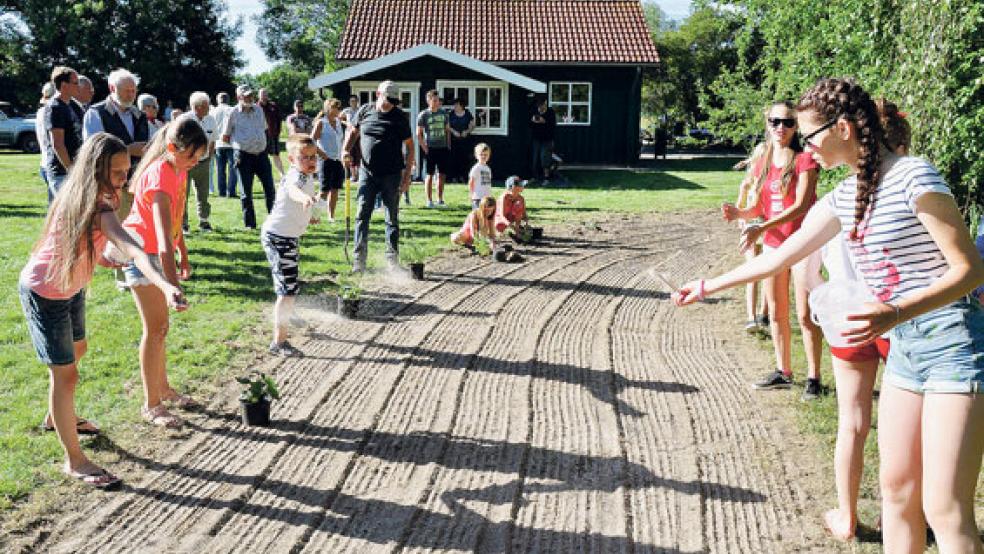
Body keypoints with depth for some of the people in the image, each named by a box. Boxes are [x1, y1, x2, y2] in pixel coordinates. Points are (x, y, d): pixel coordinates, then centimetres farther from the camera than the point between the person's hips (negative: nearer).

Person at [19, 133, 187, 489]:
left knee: (76, 351, 27)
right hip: (45, 295, -10)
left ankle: (56, 417, 50)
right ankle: (74, 462, 8)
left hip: (70, 287, 10)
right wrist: (164, 285, -65)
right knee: (65, 373, -3)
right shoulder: (98, 208, -34)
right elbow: (131, 249, -51)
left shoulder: (80, 196, -6)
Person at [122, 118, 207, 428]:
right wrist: (173, 286, -46)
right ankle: (151, 405, 5)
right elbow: (163, 235, -39)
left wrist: (184, 257, 16)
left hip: (159, 253, 8)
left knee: (159, 325, 16)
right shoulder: (160, 177, -28)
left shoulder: (178, 170, 0)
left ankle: (163, 388, 29)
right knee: (156, 328, -5)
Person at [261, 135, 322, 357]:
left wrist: (307, 216, 42)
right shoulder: (297, 176, -24)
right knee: (288, 288, -15)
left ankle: (285, 318, 53)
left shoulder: (308, 175, 7)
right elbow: (293, 189, -50)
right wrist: (304, 197, -72)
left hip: (289, 237, 10)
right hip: (278, 237, -10)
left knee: (289, 284, 29)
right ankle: (279, 342, -14)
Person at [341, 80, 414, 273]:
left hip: (392, 175, -2)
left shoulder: (399, 117, -2)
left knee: (392, 218, 5)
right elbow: (353, 132, 18)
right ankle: (359, 258, 4)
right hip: (367, 172, 2)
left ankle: (392, 258, 15)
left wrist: (407, 175, -6)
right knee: (362, 214, -1)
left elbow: (409, 145, -1)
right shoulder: (365, 111, 4)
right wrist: (346, 150, 0)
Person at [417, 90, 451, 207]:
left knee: (442, 175, 7)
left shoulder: (443, 113, 9)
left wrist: (448, 145, 9)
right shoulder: (423, 115, -5)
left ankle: (440, 199, 16)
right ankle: (429, 200, 5)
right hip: (430, 149, -4)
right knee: (430, 175, 0)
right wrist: (424, 148, -10)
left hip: (443, 148, 4)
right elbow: (419, 134, -5)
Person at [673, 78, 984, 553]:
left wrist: (896, 314, -31)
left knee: (945, 513, -6)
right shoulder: (844, 197, 9)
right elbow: (782, 256, 19)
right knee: (896, 489, 12)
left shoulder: (912, 176, -15)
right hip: (904, 348, 8)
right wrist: (707, 287, 25)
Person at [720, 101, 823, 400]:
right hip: (773, 244, 6)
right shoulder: (761, 164, 7)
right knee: (776, 313, 11)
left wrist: (761, 228, -31)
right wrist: (739, 213, -16)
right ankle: (783, 371, 24)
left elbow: (800, 206, -20)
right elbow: (758, 207, 7)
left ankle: (813, 377, 7)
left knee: (805, 315, -3)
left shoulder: (805, 159, -10)